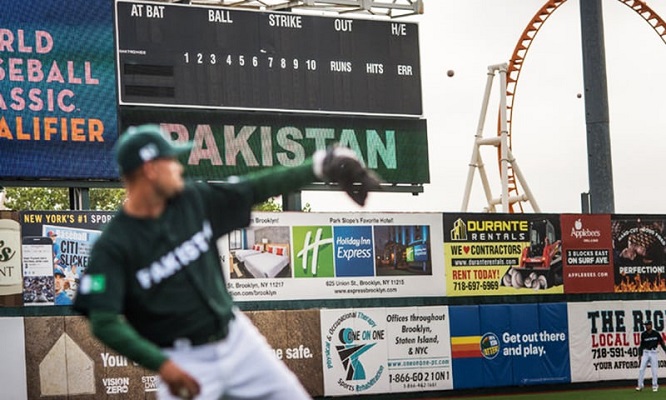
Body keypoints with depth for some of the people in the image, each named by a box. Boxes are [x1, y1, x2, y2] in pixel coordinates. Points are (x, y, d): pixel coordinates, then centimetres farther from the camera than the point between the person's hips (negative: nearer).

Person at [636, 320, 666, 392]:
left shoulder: (656, 334, -2)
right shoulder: (643, 334, 1)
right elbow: (641, 345, 6)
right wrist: (640, 354, 2)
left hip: (653, 353, -1)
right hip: (645, 353, 1)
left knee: (654, 370, 1)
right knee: (641, 369, -4)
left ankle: (655, 386, 11)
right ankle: (640, 385, 2)